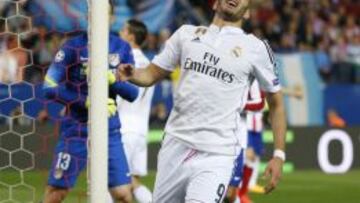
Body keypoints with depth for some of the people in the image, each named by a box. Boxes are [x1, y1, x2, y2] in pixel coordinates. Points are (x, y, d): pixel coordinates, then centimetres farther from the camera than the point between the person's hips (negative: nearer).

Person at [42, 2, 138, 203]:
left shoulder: (122, 48, 3)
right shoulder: (74, 46, -6)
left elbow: (133, 93, 2)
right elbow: (51, 88, -9)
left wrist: (111, 79, -17)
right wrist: (87, 102, -17)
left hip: (109, 131, 2)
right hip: (76, 130, -2)